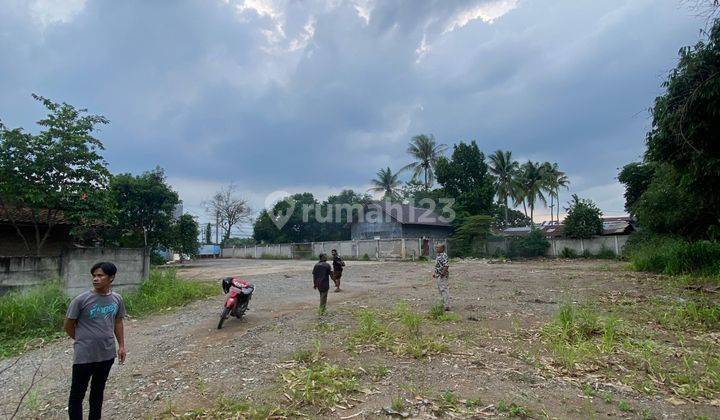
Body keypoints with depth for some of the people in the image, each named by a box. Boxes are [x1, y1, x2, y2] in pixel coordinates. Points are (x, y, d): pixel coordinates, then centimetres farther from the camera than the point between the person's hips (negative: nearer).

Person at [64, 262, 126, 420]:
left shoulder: (117, 299, -3)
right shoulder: (81, 300, -15)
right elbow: (68, 325, -4)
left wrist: (121, 345, 8)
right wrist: (82, 340, 7)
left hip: (107, 355, 4)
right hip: (84, 356, -4)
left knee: (98, 390, 20)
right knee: (77, 394, 7)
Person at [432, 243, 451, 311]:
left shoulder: (443, 256, -20)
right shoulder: (438, 255, 13)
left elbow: (446, 266, -29)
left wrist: (443, 273, -24)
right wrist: (435, 273, 21)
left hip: (442, 276, -11)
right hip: (438, 276, 11)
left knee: (444, 290, -8)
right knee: (440, 289, 19)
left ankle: (447, 306, -5)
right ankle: (445, 303, 31)